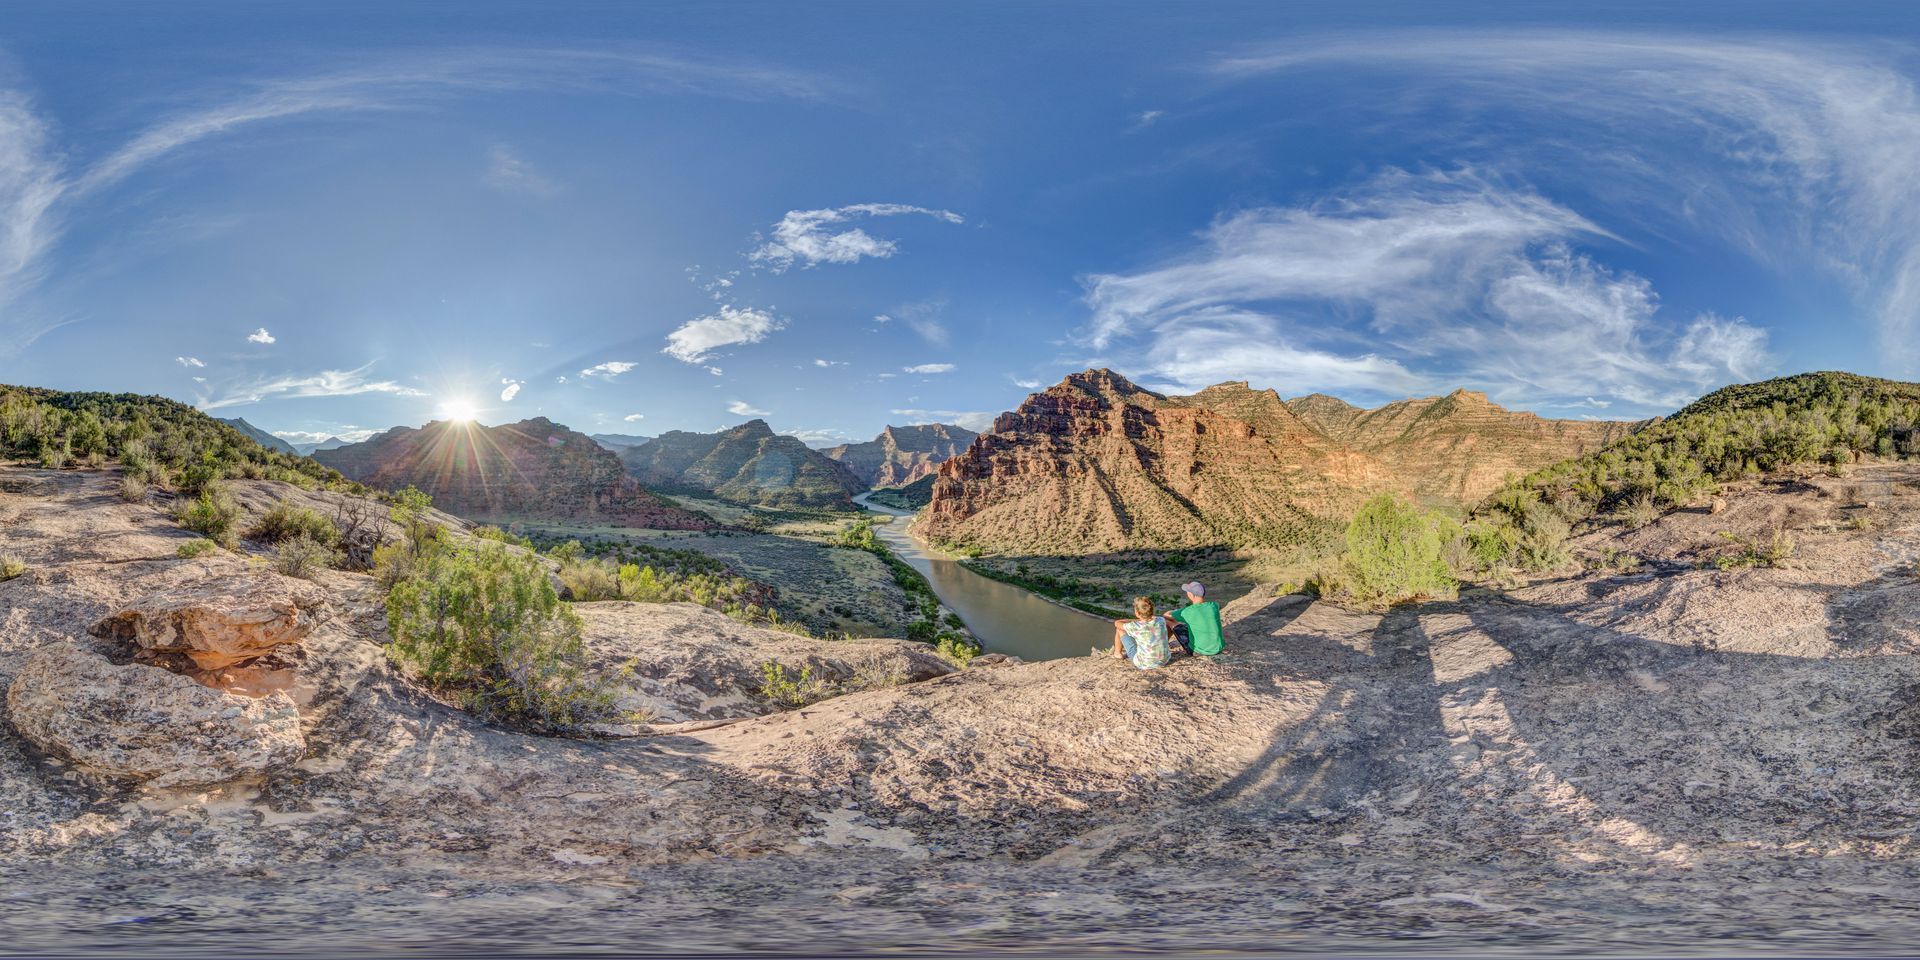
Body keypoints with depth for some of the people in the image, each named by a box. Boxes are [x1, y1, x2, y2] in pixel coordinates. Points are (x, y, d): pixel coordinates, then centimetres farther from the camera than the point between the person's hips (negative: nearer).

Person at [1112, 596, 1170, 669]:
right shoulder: (1161, 621, -10)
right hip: (1164, 661, 4)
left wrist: (1135, 621, 10)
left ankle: (1117, 653, 36)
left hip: (1144, 665, -4)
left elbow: (1117, 623, -1)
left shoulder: (1135, 627, -21)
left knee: (1120, 629, 6)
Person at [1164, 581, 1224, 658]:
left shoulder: (1187, 612, -20)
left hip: (1198, 651, -3)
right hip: (1218, 648, 3)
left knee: (1169, 621, 15)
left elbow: (1166, 615, -1)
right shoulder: (1214, 606, -9)